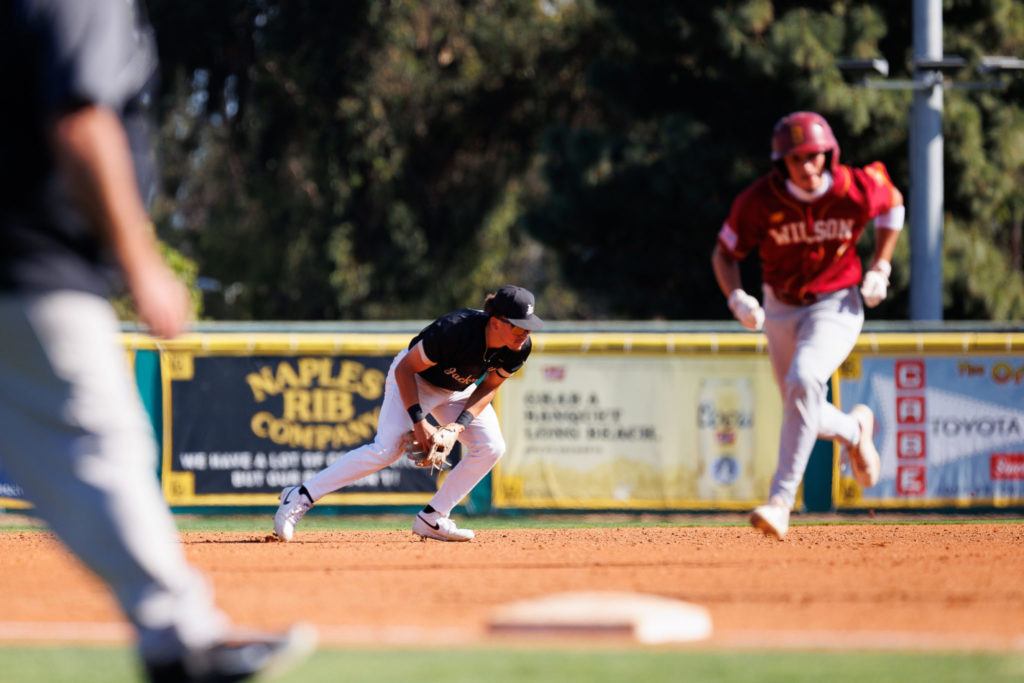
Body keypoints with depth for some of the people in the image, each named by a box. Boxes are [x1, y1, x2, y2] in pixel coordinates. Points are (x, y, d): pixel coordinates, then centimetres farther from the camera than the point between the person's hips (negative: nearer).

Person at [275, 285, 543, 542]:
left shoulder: (519, 347, -21)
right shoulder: (454, 330, -39)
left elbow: (489, 387, -6)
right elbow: (405, 369, -28)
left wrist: (462, 422, -21)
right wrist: (419, 421, -33)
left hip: (458, 391, 7)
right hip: (415, 379, -6)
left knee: (491, 447, -11)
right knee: (387, 449, -22)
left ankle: (431, 519, -3)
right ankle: (300, 497, -15)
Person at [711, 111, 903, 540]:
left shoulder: (857, 189, -18)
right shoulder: (759, 200, -18)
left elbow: (893, 202, 5)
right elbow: (724, 252, -5)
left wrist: (880, 268, -2)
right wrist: (737, 298, -23)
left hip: (836, 307, -3)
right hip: (781, 311, 3)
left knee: (804, 381, -30)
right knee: (806, 415, 10)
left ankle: (781, 499, -29)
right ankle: (855, 428, 47)